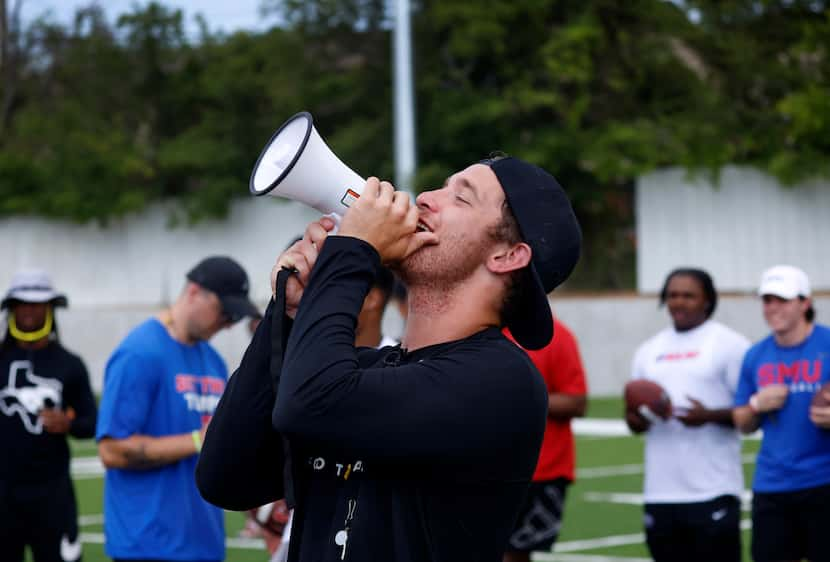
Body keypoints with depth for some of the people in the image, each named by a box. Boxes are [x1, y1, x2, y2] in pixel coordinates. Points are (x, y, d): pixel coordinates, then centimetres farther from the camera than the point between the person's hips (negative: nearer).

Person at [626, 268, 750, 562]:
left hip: (713, 492, -5)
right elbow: (635, 412, 22)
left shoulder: (730, 345, -1)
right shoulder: (648, 351, 17)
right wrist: (634, 419, -2)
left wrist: (709, 416, -21)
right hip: (661, 492, 6)